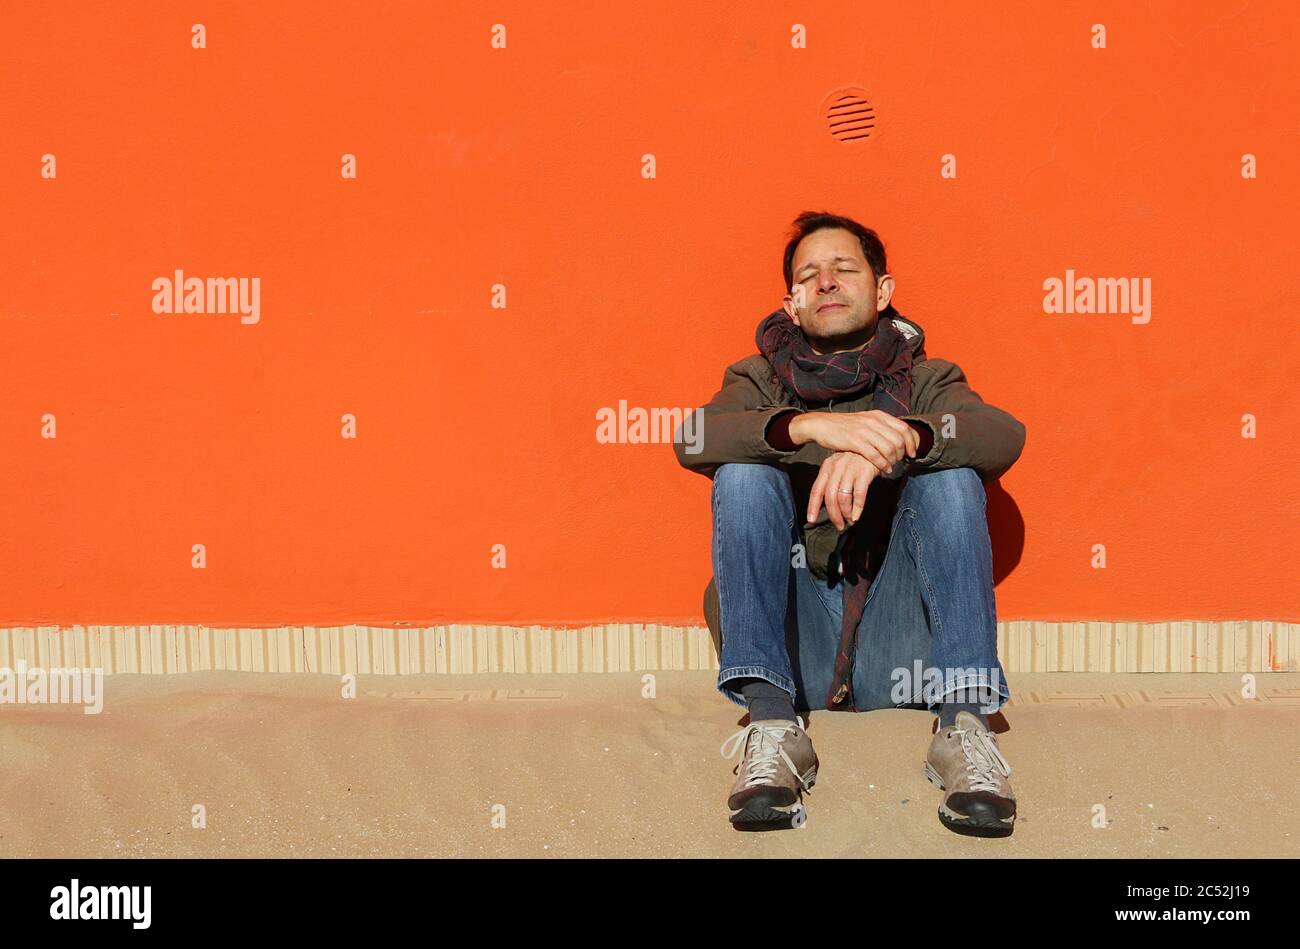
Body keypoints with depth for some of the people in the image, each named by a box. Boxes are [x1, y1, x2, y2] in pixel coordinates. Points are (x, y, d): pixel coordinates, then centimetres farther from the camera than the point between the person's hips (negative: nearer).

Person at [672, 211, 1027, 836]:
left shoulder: (926, 380, 14)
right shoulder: (760, 379, 14)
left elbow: (1004, 434, -10)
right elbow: (694, 439, -11)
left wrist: (897, 441, -30)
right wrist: (810, 426, -29)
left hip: (896, 649, 0)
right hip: (793, 642, 0)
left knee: (948, 474, -19)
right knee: (744, 473, -19)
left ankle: (964, 723, -30)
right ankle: (772, 723, -32)